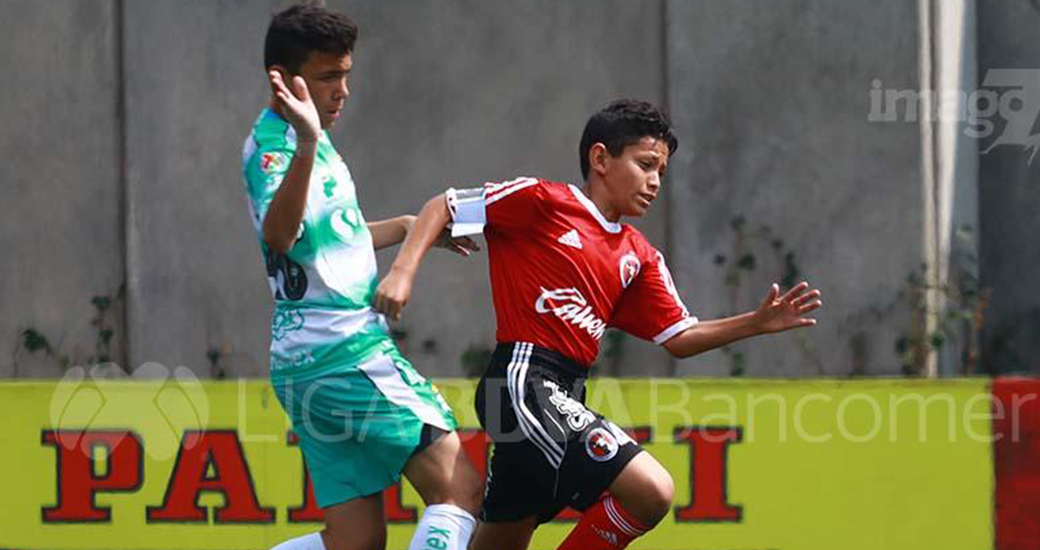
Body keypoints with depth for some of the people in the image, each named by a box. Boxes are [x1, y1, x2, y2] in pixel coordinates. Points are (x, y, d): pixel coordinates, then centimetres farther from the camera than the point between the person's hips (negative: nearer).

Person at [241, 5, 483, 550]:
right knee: (460, 489, -12)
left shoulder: (303, 138, 18)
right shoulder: (273, 143, -13)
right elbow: (279, 234, -35)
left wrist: (406, 227, 39)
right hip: (346, 354, -10)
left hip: (310, 361, 10)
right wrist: (307, 145, -49)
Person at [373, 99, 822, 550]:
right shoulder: (542, 201, -3)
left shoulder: (639, 257, 17)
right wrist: (402, 272, -14)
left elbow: (679, 338, 17)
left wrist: (756, 323, 5)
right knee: (651, 490, -19)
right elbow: (443, 207, 0)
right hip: (523, 381, -9)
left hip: (564, 396, 9)